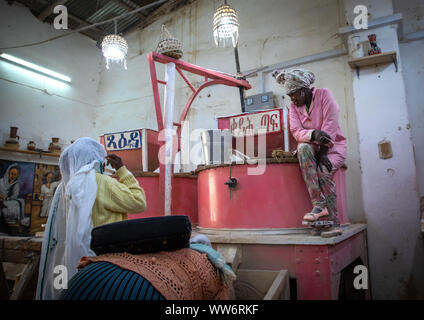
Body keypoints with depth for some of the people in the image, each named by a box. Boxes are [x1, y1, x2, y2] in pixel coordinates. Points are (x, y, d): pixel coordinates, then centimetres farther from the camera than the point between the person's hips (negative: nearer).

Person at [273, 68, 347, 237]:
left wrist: (323, 151, -23)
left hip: (333, 146, -2)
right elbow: (296, 132, -10)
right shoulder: (294, 106, 6)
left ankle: (335, 223, -19)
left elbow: (330, 124, -15)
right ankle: (319, 205, -37)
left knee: (323, 172, -32)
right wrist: (313, 134, -32)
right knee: (303, 147, -34)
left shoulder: (324, 95, -4)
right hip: (312, 147, 2)